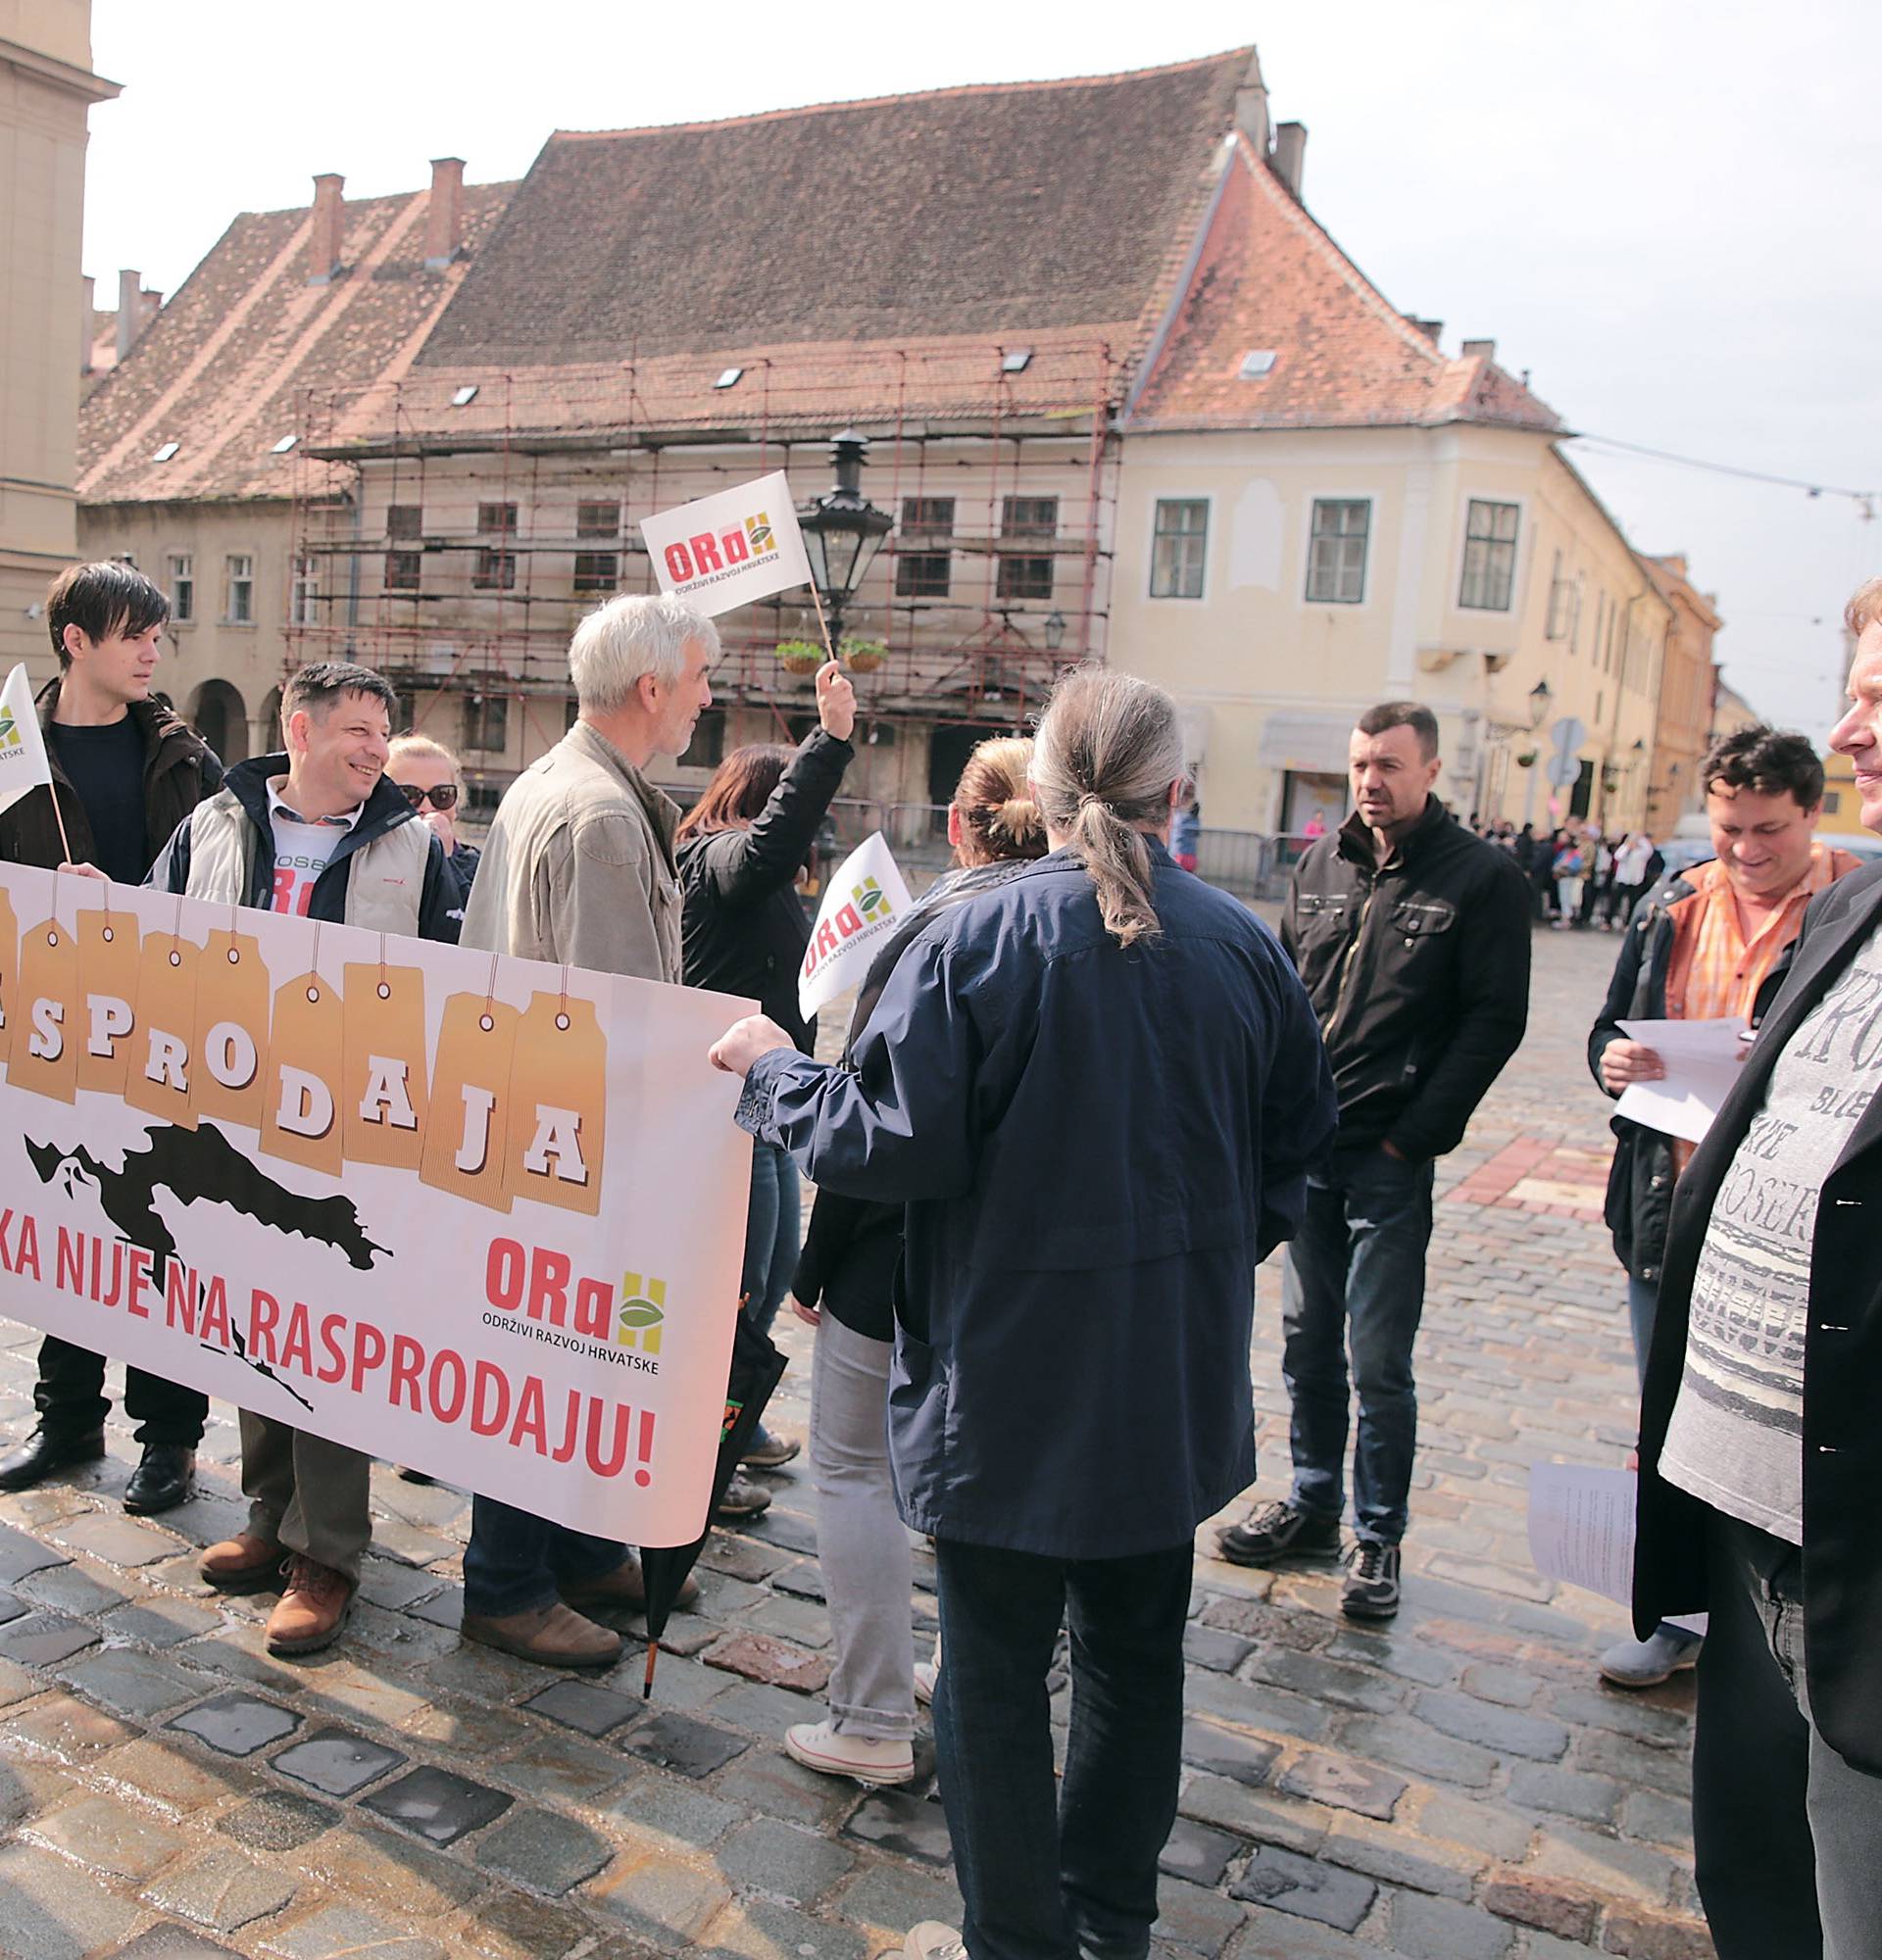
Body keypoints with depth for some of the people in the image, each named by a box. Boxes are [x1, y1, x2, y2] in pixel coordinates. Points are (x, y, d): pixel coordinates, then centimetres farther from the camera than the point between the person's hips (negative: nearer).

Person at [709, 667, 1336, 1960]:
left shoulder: (979, 939, -17)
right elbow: (1299, 1150, 6)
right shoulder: (1245, 946, -3)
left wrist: (775, 1073, 1)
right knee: (1136, 1648, 21)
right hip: (1175, 1379, 5)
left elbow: (896, 1144, -16)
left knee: (997, 1667, 12)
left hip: (1012, 1378, -5)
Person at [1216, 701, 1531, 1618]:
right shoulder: (1323, 864, 9)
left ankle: (1378, 1538, 17)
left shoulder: (1483, 878, -5)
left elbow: (1493, 1021, -7)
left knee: (1378, 1361, 1)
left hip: (1390, 1161, -5)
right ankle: (1312, 1505, 31)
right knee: (1306, 1341, 15)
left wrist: (1414, 1133, -12)